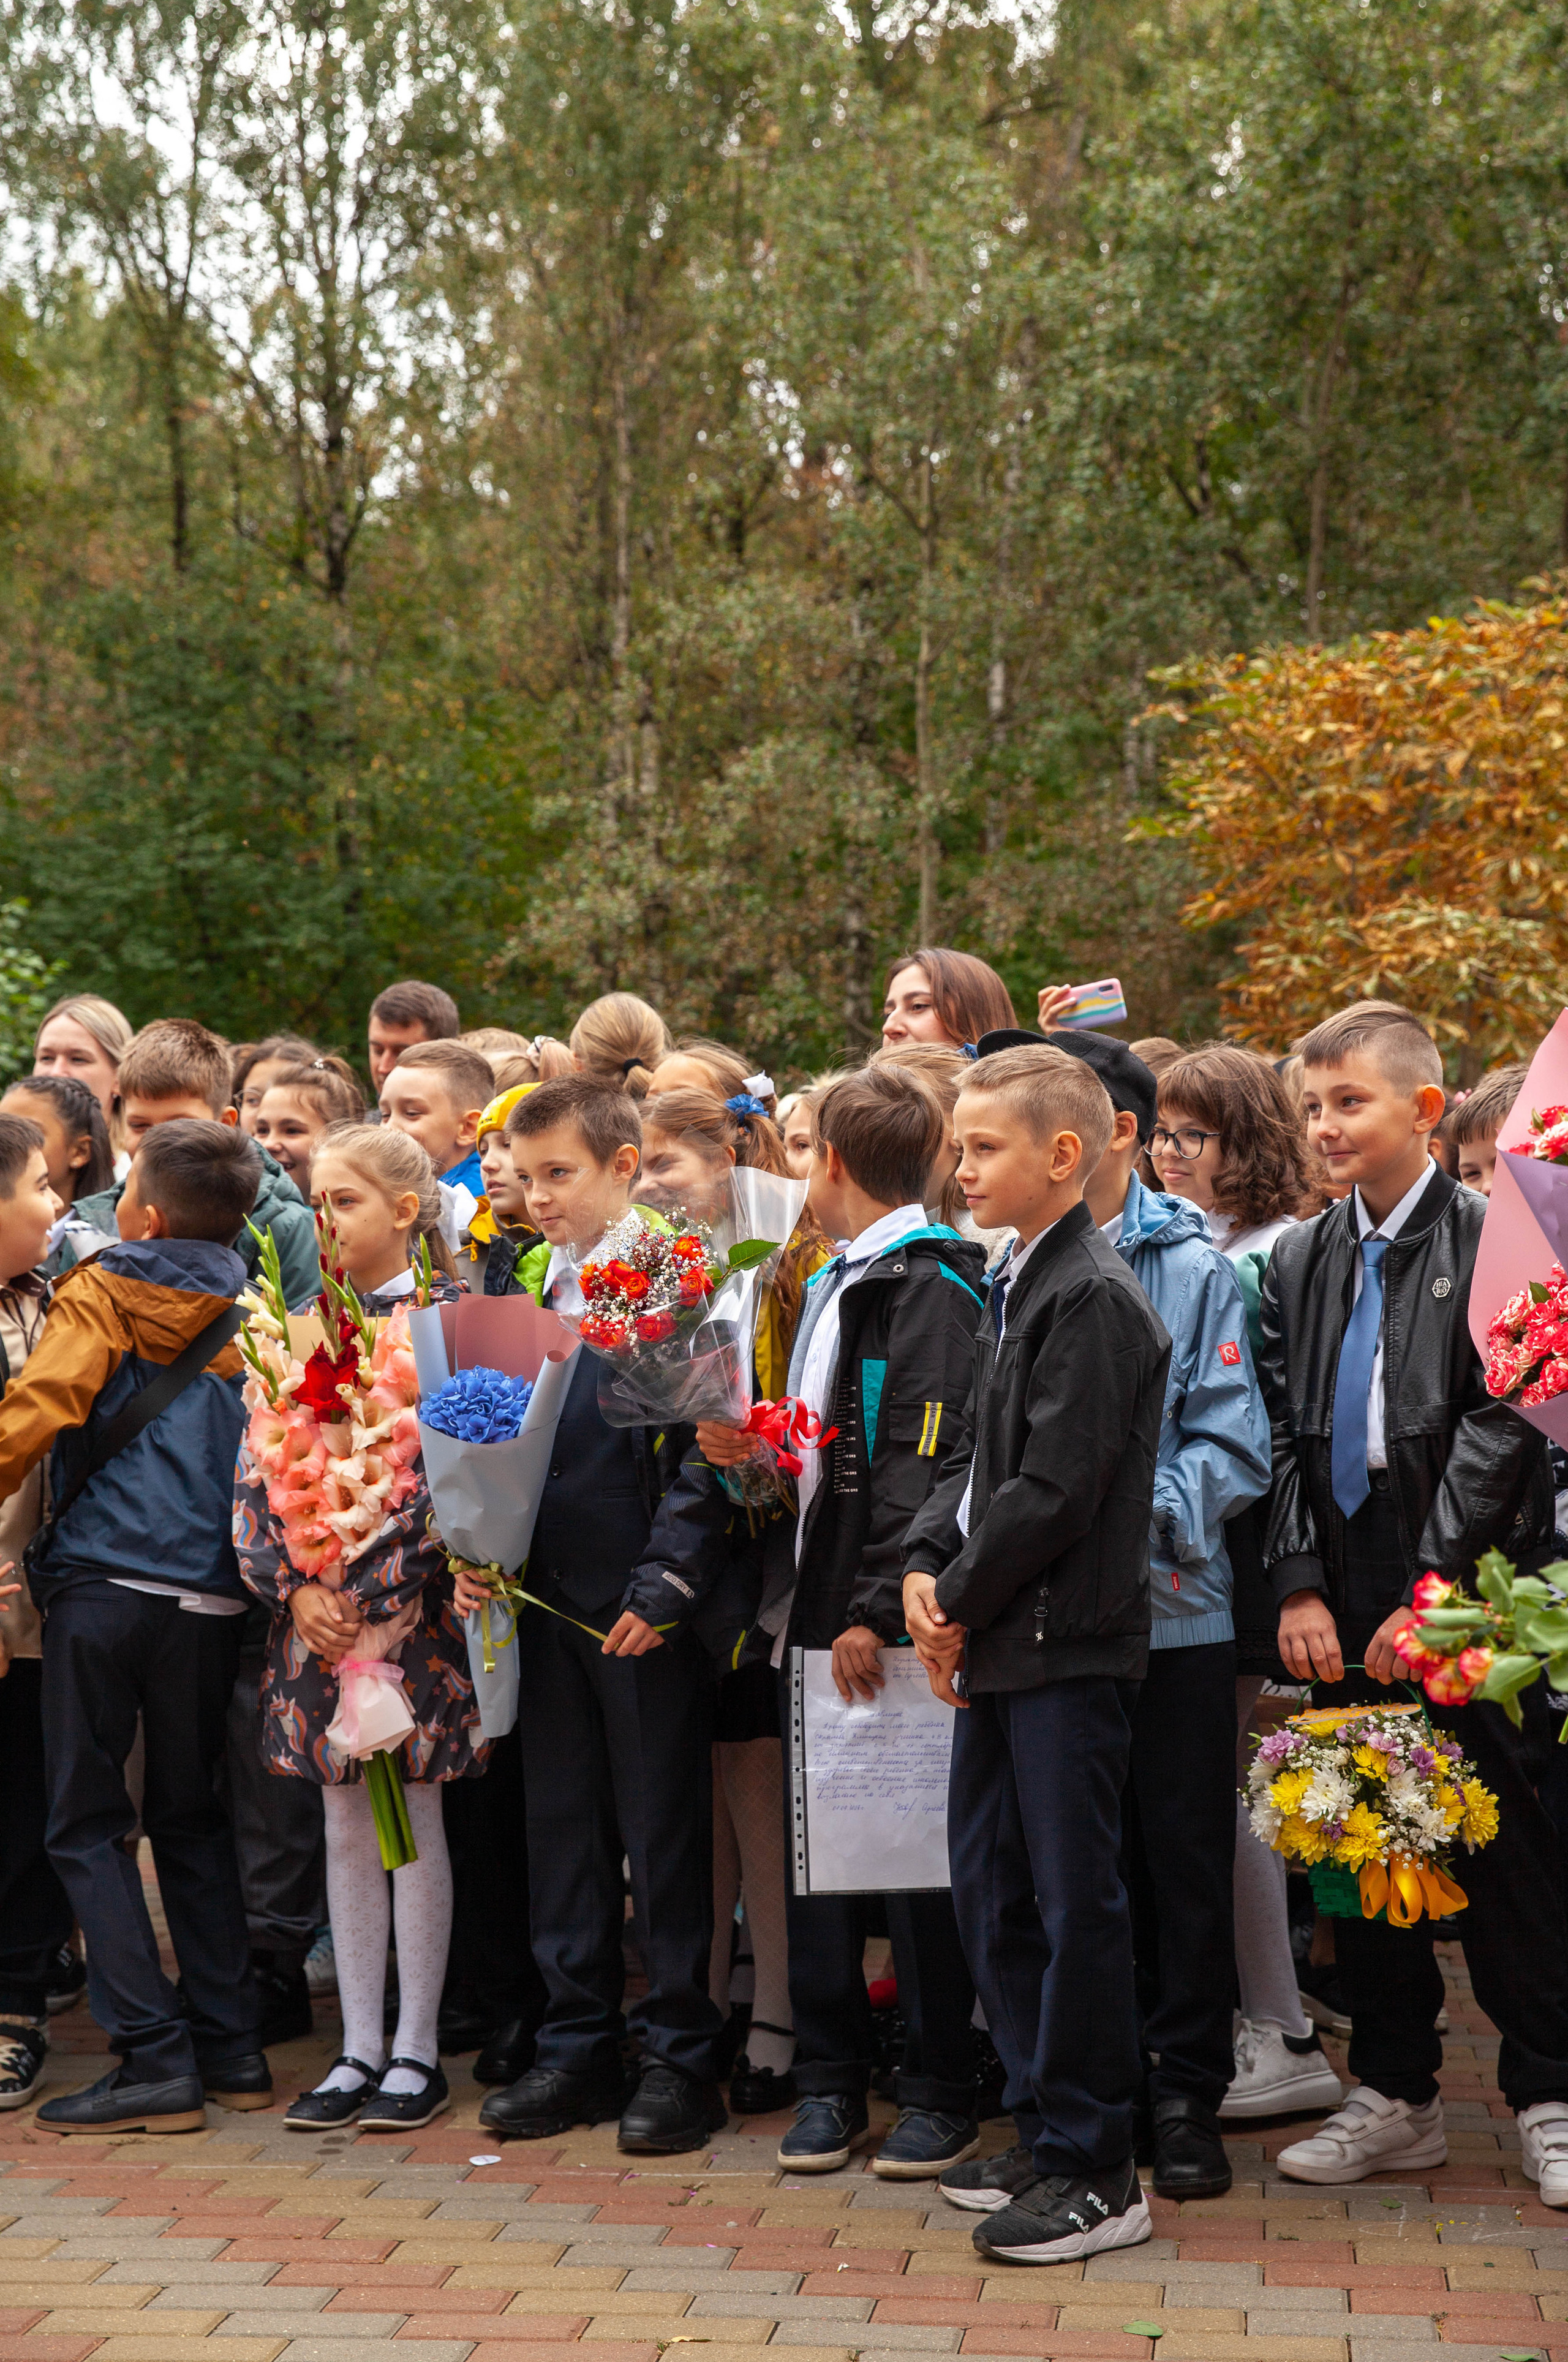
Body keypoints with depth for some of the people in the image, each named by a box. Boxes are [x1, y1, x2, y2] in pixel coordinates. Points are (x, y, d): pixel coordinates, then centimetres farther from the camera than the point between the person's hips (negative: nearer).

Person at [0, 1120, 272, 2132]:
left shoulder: (98, 1296, -2)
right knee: (193, 1816, 17)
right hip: (213, 1594, 4)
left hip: (102, 1584, -4)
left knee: (89, 1823, 3)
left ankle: (156, 2058, -3)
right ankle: (232, 2043, 14)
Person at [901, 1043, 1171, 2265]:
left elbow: (1055, 1489, -19)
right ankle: (1045, 2132, 26)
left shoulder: (1095, 1297, -15)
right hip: (999, 1645, 10)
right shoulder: (1015, 1286, 15)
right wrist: (926, 1569, 2)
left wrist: (962, 1602, -11)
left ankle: (1097, 2174, 5)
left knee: (1076, 1902, -3)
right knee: (991, 1889, 15)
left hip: (1069, 1645, -10)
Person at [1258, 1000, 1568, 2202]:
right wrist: (1301, 1588, -1)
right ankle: (1395, 2097, 21)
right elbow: (1285, 1436, 10)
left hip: (1462, 1596, -5)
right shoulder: (1301, 1261, 13)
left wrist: (1427, 1596, -14)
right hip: (1345, 1601, 5)